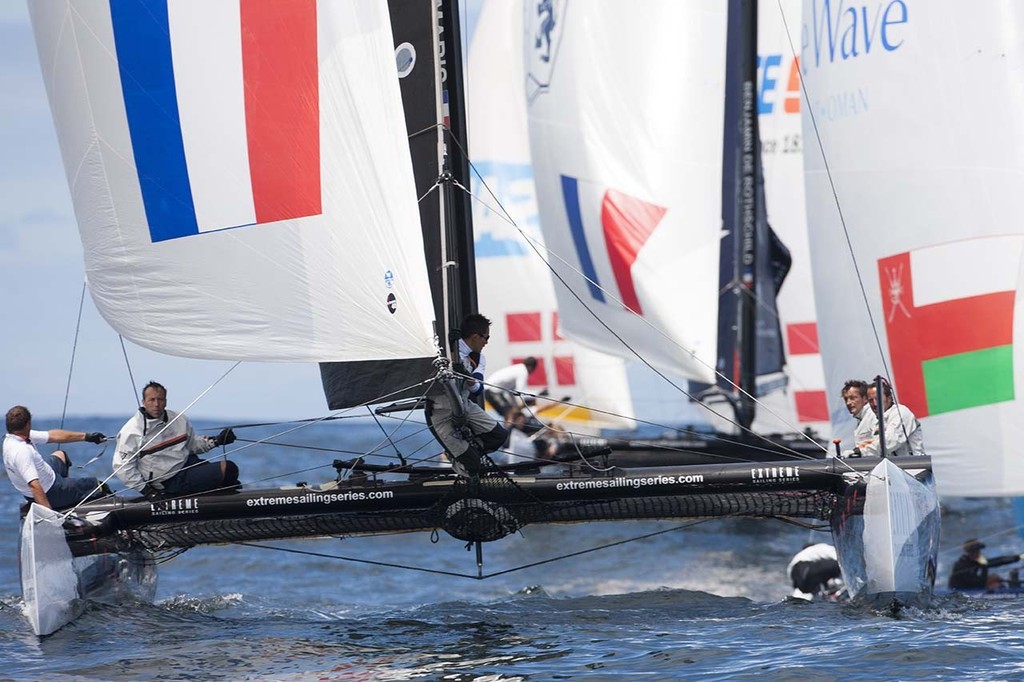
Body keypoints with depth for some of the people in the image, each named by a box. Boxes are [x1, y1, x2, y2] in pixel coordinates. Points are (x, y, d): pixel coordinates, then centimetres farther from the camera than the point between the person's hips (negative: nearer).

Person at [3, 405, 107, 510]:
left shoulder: (10, 438, -7)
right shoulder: (22, 451, -37)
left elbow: (53, 435, -1)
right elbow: (34, 485, -44)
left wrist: (87, 436, 5)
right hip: (49, 495, -10)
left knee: (60, 455, 36)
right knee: (99, 486, 6)